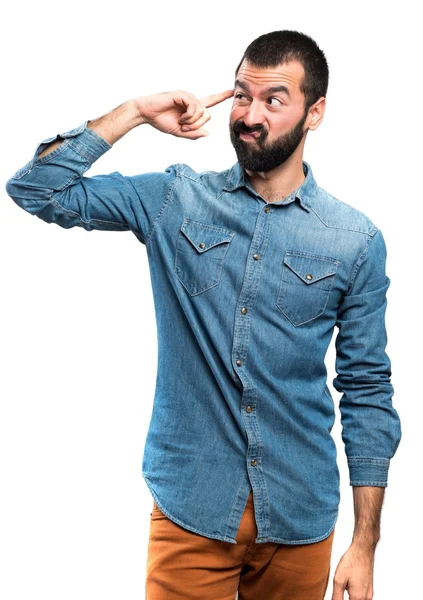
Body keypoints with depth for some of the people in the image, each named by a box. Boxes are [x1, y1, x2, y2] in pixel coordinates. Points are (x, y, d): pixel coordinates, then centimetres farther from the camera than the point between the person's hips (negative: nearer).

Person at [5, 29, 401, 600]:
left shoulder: (356, 240, -3)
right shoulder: (176, 199, 0)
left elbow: (367, 391, 0)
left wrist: (365, 545, -2)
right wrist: (135, 112, -9)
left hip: (299, 520, 1)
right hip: (190, 509, 0)